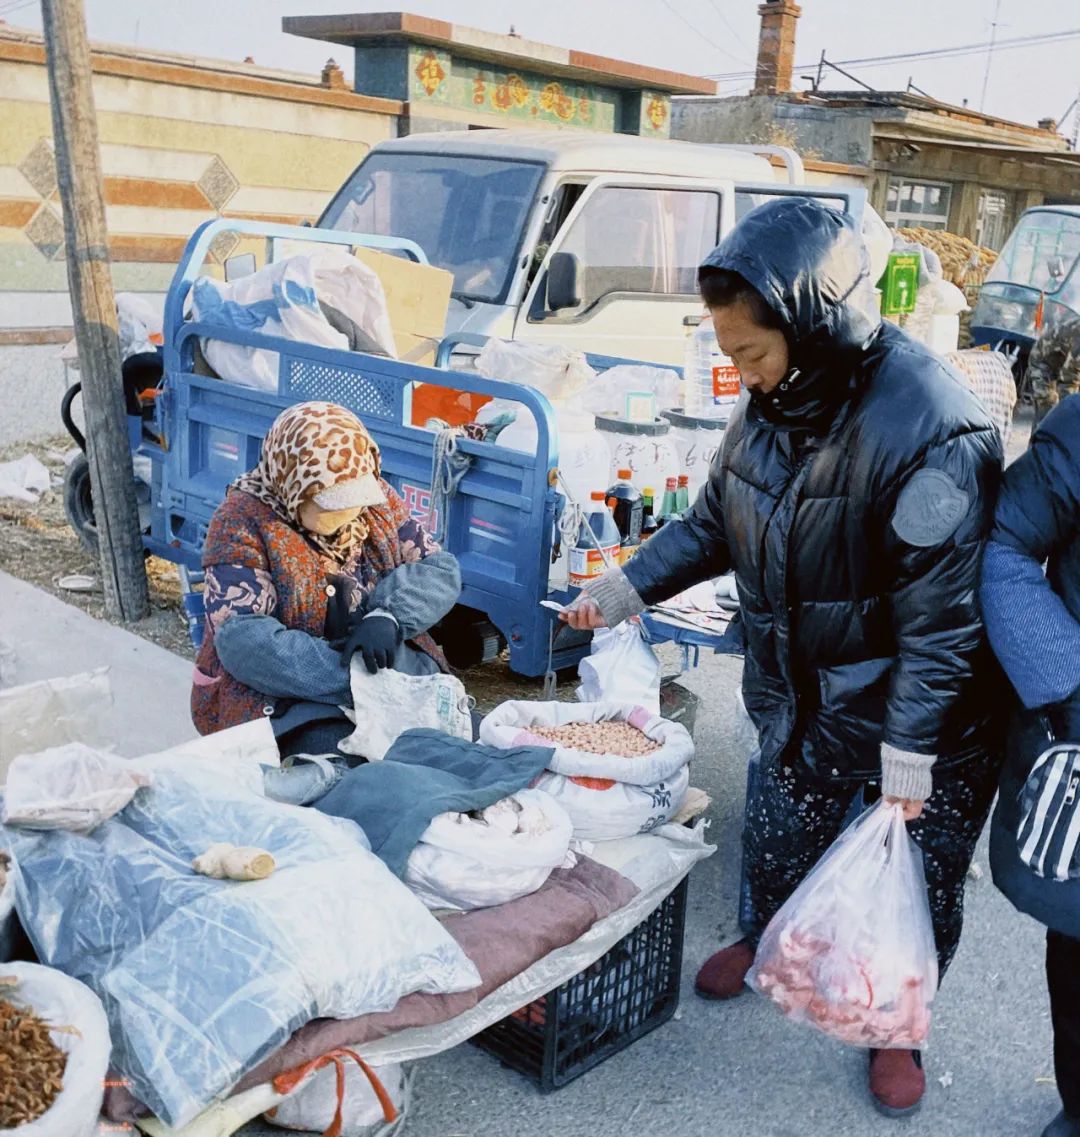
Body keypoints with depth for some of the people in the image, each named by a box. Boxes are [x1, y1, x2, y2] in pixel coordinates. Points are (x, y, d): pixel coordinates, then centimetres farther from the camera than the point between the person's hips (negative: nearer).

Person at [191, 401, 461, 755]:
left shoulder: (378, 499, 6)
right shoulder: (243, 523, -11)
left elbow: (440, 568, 0)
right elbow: (241, 640, -21)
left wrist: (388, 616, -21)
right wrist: (351, 678, -30)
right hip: (284, 695, -5)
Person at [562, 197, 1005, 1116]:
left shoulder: (933, 429, -29)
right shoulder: (774, 400, -5)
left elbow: (942, 610, -26)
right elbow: (716, 521, 9)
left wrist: (908, 750, -22)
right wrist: (627, 587, 0)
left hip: (914, 717, -6)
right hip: (801, 697, 6)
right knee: (776, 841, 22)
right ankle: (767, 944, 53)